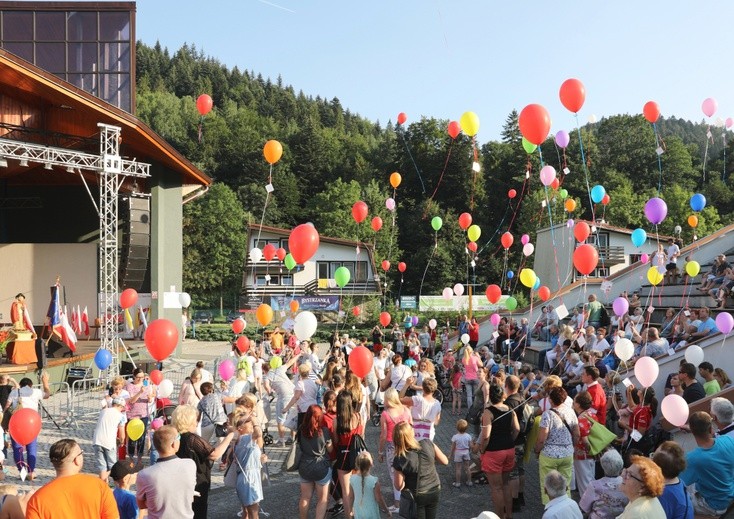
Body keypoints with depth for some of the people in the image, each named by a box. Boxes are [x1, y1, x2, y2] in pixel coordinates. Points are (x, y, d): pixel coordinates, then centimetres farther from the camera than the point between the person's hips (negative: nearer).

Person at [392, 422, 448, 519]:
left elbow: (399, 486, -16)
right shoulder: (428, 444, -20)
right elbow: (445, 461, -6)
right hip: (435, 491, 3)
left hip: (417, 496, -3)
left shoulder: (399, 460, -26)